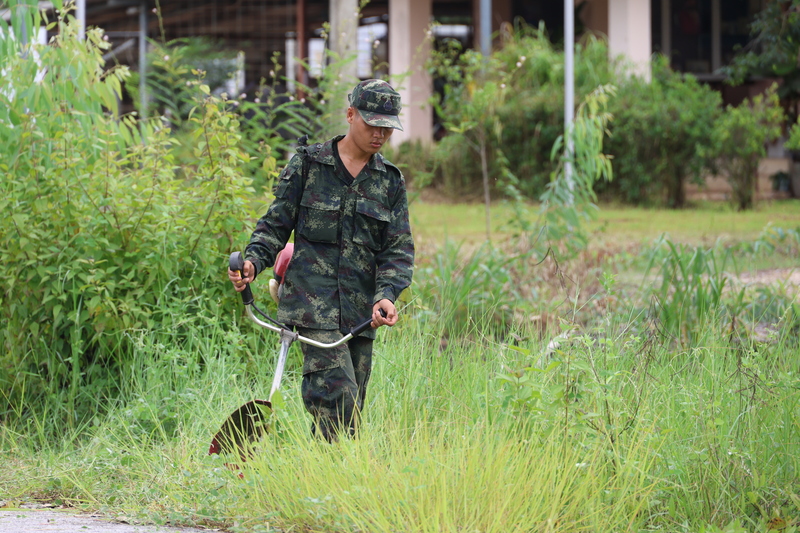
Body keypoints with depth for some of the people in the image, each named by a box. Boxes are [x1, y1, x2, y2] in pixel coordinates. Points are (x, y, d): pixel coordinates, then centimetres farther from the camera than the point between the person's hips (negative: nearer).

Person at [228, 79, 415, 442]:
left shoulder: (390, 181, 11)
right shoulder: (307, 165, 1)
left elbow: (399, 249, 6)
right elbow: (275, 224, 5)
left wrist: (387, 295, -12)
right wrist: (253, 262, -15)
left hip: (360, 312, 5)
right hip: (313, 301, -5)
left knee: (350, 409, 5)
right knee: (338, 399, -18)